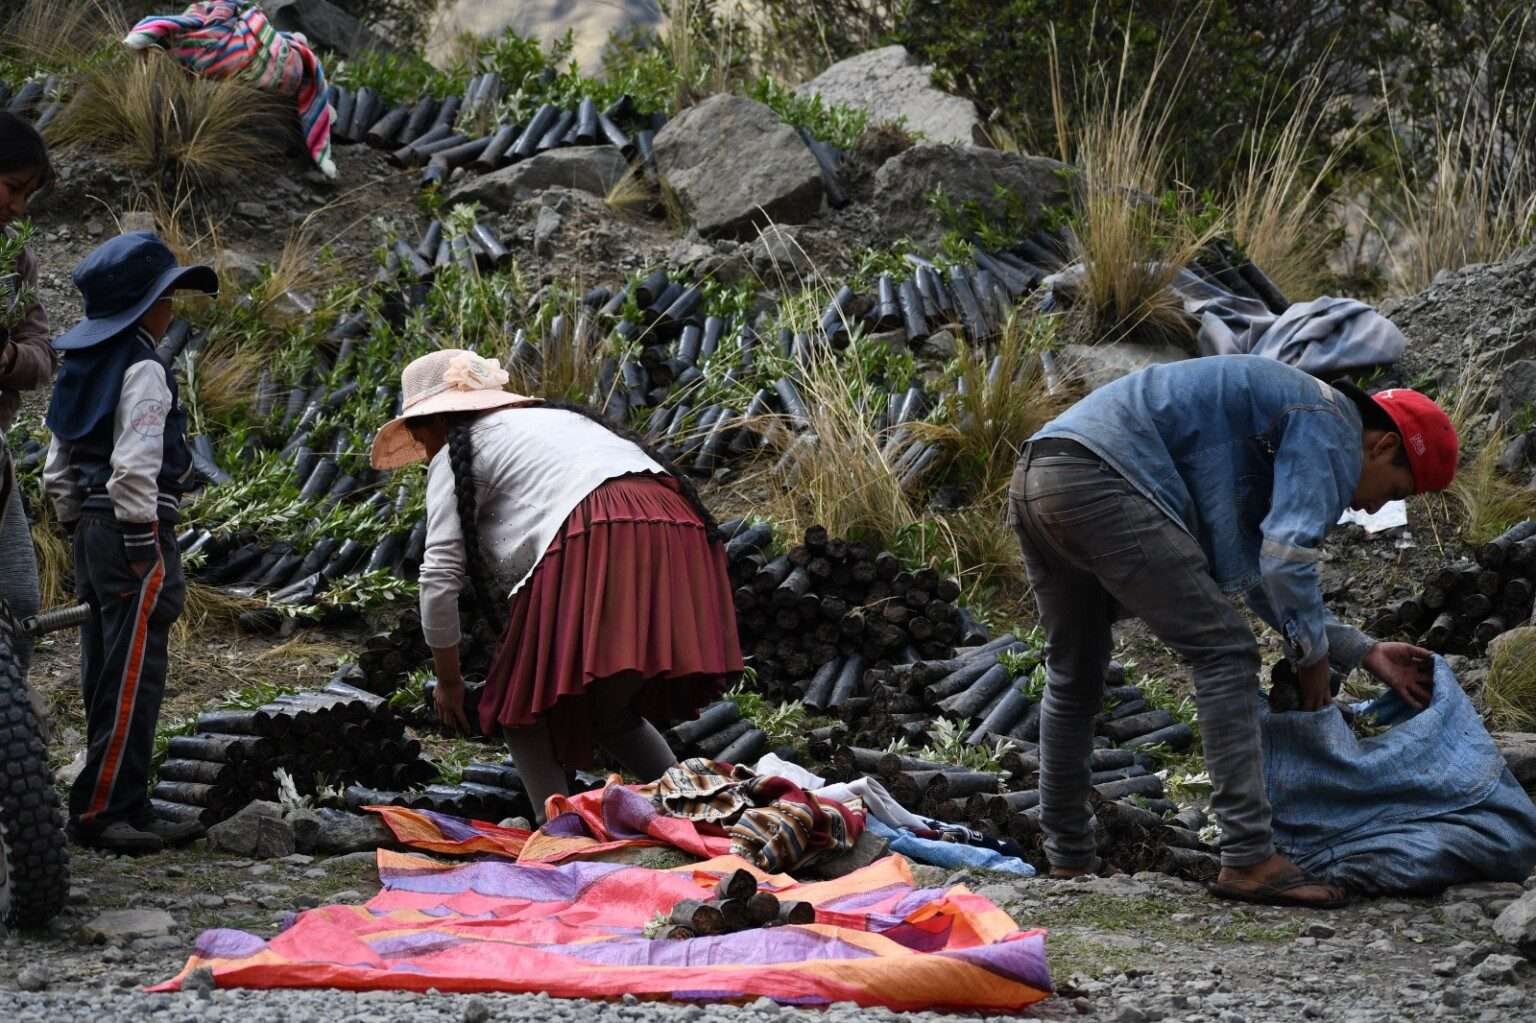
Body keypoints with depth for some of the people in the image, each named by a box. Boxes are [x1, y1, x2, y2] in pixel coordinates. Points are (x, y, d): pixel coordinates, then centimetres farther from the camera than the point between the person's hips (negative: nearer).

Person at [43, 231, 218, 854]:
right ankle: (99, 812, -9)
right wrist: (143, 548, -18)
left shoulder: (81, 369, 15)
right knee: (132, 680, -7)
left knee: (106, 680, 10)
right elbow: (134, 467, -21)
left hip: (93, 534, 10)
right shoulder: (143, 370, -13)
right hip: (135, 528, -10)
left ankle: (125, 811, 15)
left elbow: (57, 471, 19)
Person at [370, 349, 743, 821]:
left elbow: (440, 576, 9)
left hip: (595, 548, -8)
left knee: (522, 710, 5)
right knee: (611, 712, 21)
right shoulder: (554, 417, 37)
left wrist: (448, 680, 19)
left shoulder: (456, 455, 15)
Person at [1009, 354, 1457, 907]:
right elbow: (1288, 552, -11)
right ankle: (1247, 860, -9)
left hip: (1034, 480, 10)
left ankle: (1067, 861, 31)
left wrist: (1362, 651, 31)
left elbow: (1258, 579, 34)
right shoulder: (1330, 429, 2)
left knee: (1073, 677, 23)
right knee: (1222, 652, -5)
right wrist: (1313, 655, 4)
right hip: (1100, 482, -10)